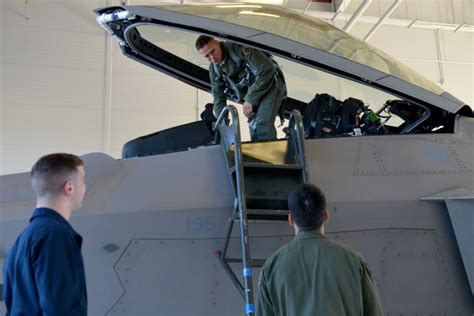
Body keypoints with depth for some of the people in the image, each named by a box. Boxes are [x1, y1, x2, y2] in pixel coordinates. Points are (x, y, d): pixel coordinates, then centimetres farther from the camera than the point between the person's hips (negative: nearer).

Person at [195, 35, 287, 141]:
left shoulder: (238, 48, -22)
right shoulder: (214, 69, 1)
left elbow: (266, 69, -27)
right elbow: (218, 98, 6)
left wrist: (250, 99, -23)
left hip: (270, 85, -7)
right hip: (252, 95, 7)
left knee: (263, 126, -25)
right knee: (254, 129, 0)